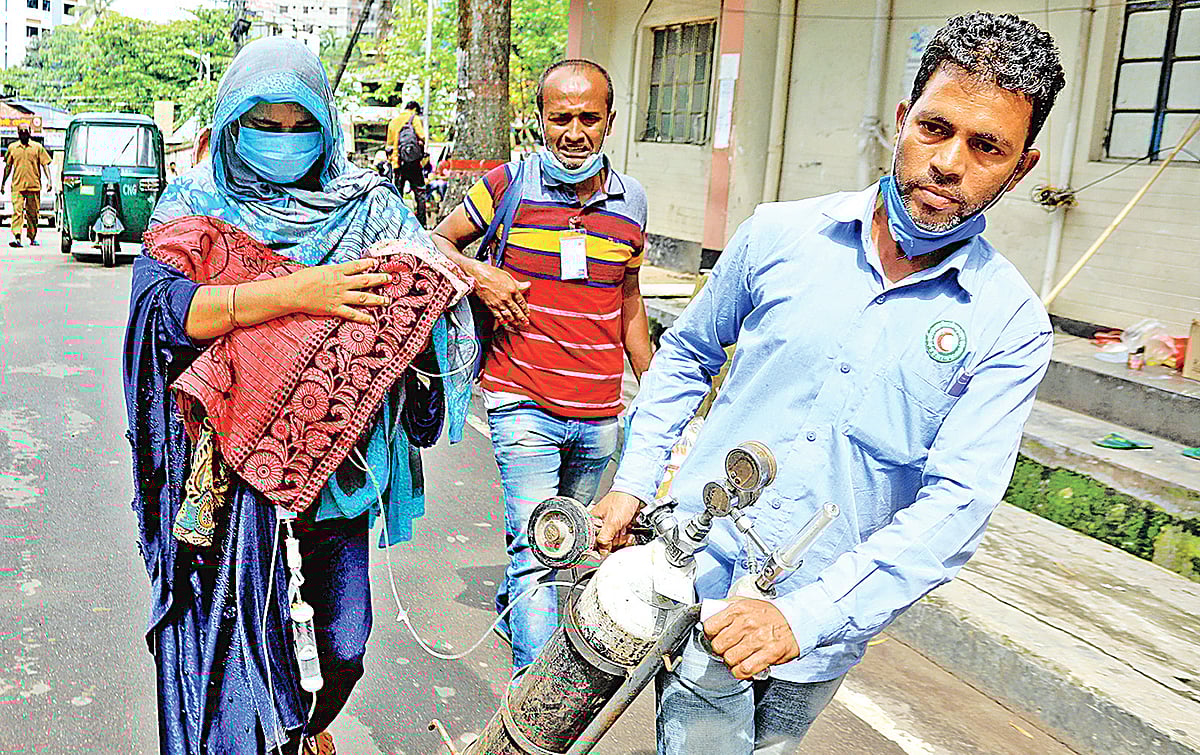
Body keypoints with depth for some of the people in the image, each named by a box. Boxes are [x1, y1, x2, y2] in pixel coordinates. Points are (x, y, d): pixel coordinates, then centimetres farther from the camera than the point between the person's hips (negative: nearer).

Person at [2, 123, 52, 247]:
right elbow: (8, 166, 17)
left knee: (33, 213, 6)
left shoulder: (37, 147, 6)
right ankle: (17, 238, -17)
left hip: (34, 186, 0)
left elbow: (45, 164, 4)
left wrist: (49, 180, -8)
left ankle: (32, 238, 18)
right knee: (17, 211, -10)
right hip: (17, 186, 0)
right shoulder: (12, 147, 11)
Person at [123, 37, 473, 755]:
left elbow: (439, 280, 1)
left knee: (347, 646, 7)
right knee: (245, 637, 1)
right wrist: (291, 294, -23)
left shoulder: (363, 203, 5)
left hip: (338, 452, 1)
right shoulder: (196, 204, 2)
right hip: (237, 456, -1)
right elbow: (157, 304, -14)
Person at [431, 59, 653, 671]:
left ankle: (511, 601, 47)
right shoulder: (509, 184, -4)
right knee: (535, 549, -10)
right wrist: (479, 275, -12)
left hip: (601, 414, 4)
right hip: (524, 404, -4)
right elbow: (437, 242, 9)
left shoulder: (631, 201, 6)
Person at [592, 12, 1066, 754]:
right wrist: (633, 482, 6)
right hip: (699, 584, 0)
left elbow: (958, 502, -15)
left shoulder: (1012, 328, -8)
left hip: (821, 629, 1)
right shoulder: (780, 234, -4)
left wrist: (805, 617, -25)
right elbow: (686, 355, 11)